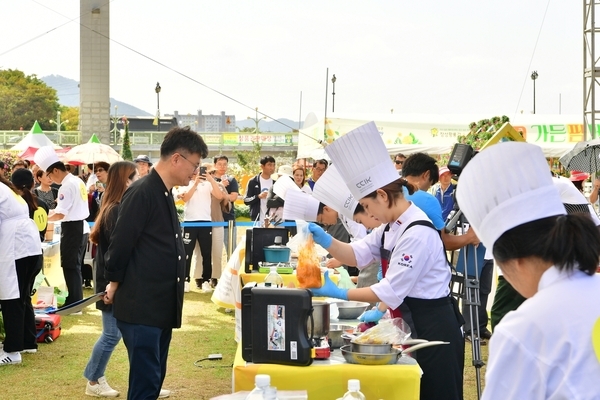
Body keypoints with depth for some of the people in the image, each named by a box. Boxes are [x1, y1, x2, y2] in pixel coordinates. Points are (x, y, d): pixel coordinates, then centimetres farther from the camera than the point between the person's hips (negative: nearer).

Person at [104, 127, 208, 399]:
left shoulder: (164, 194, 14)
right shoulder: (142, 193, -16)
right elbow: (121, 243, -15)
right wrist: (115, 284, -3)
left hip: (161, 306, 9)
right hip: (140, 307, -9)